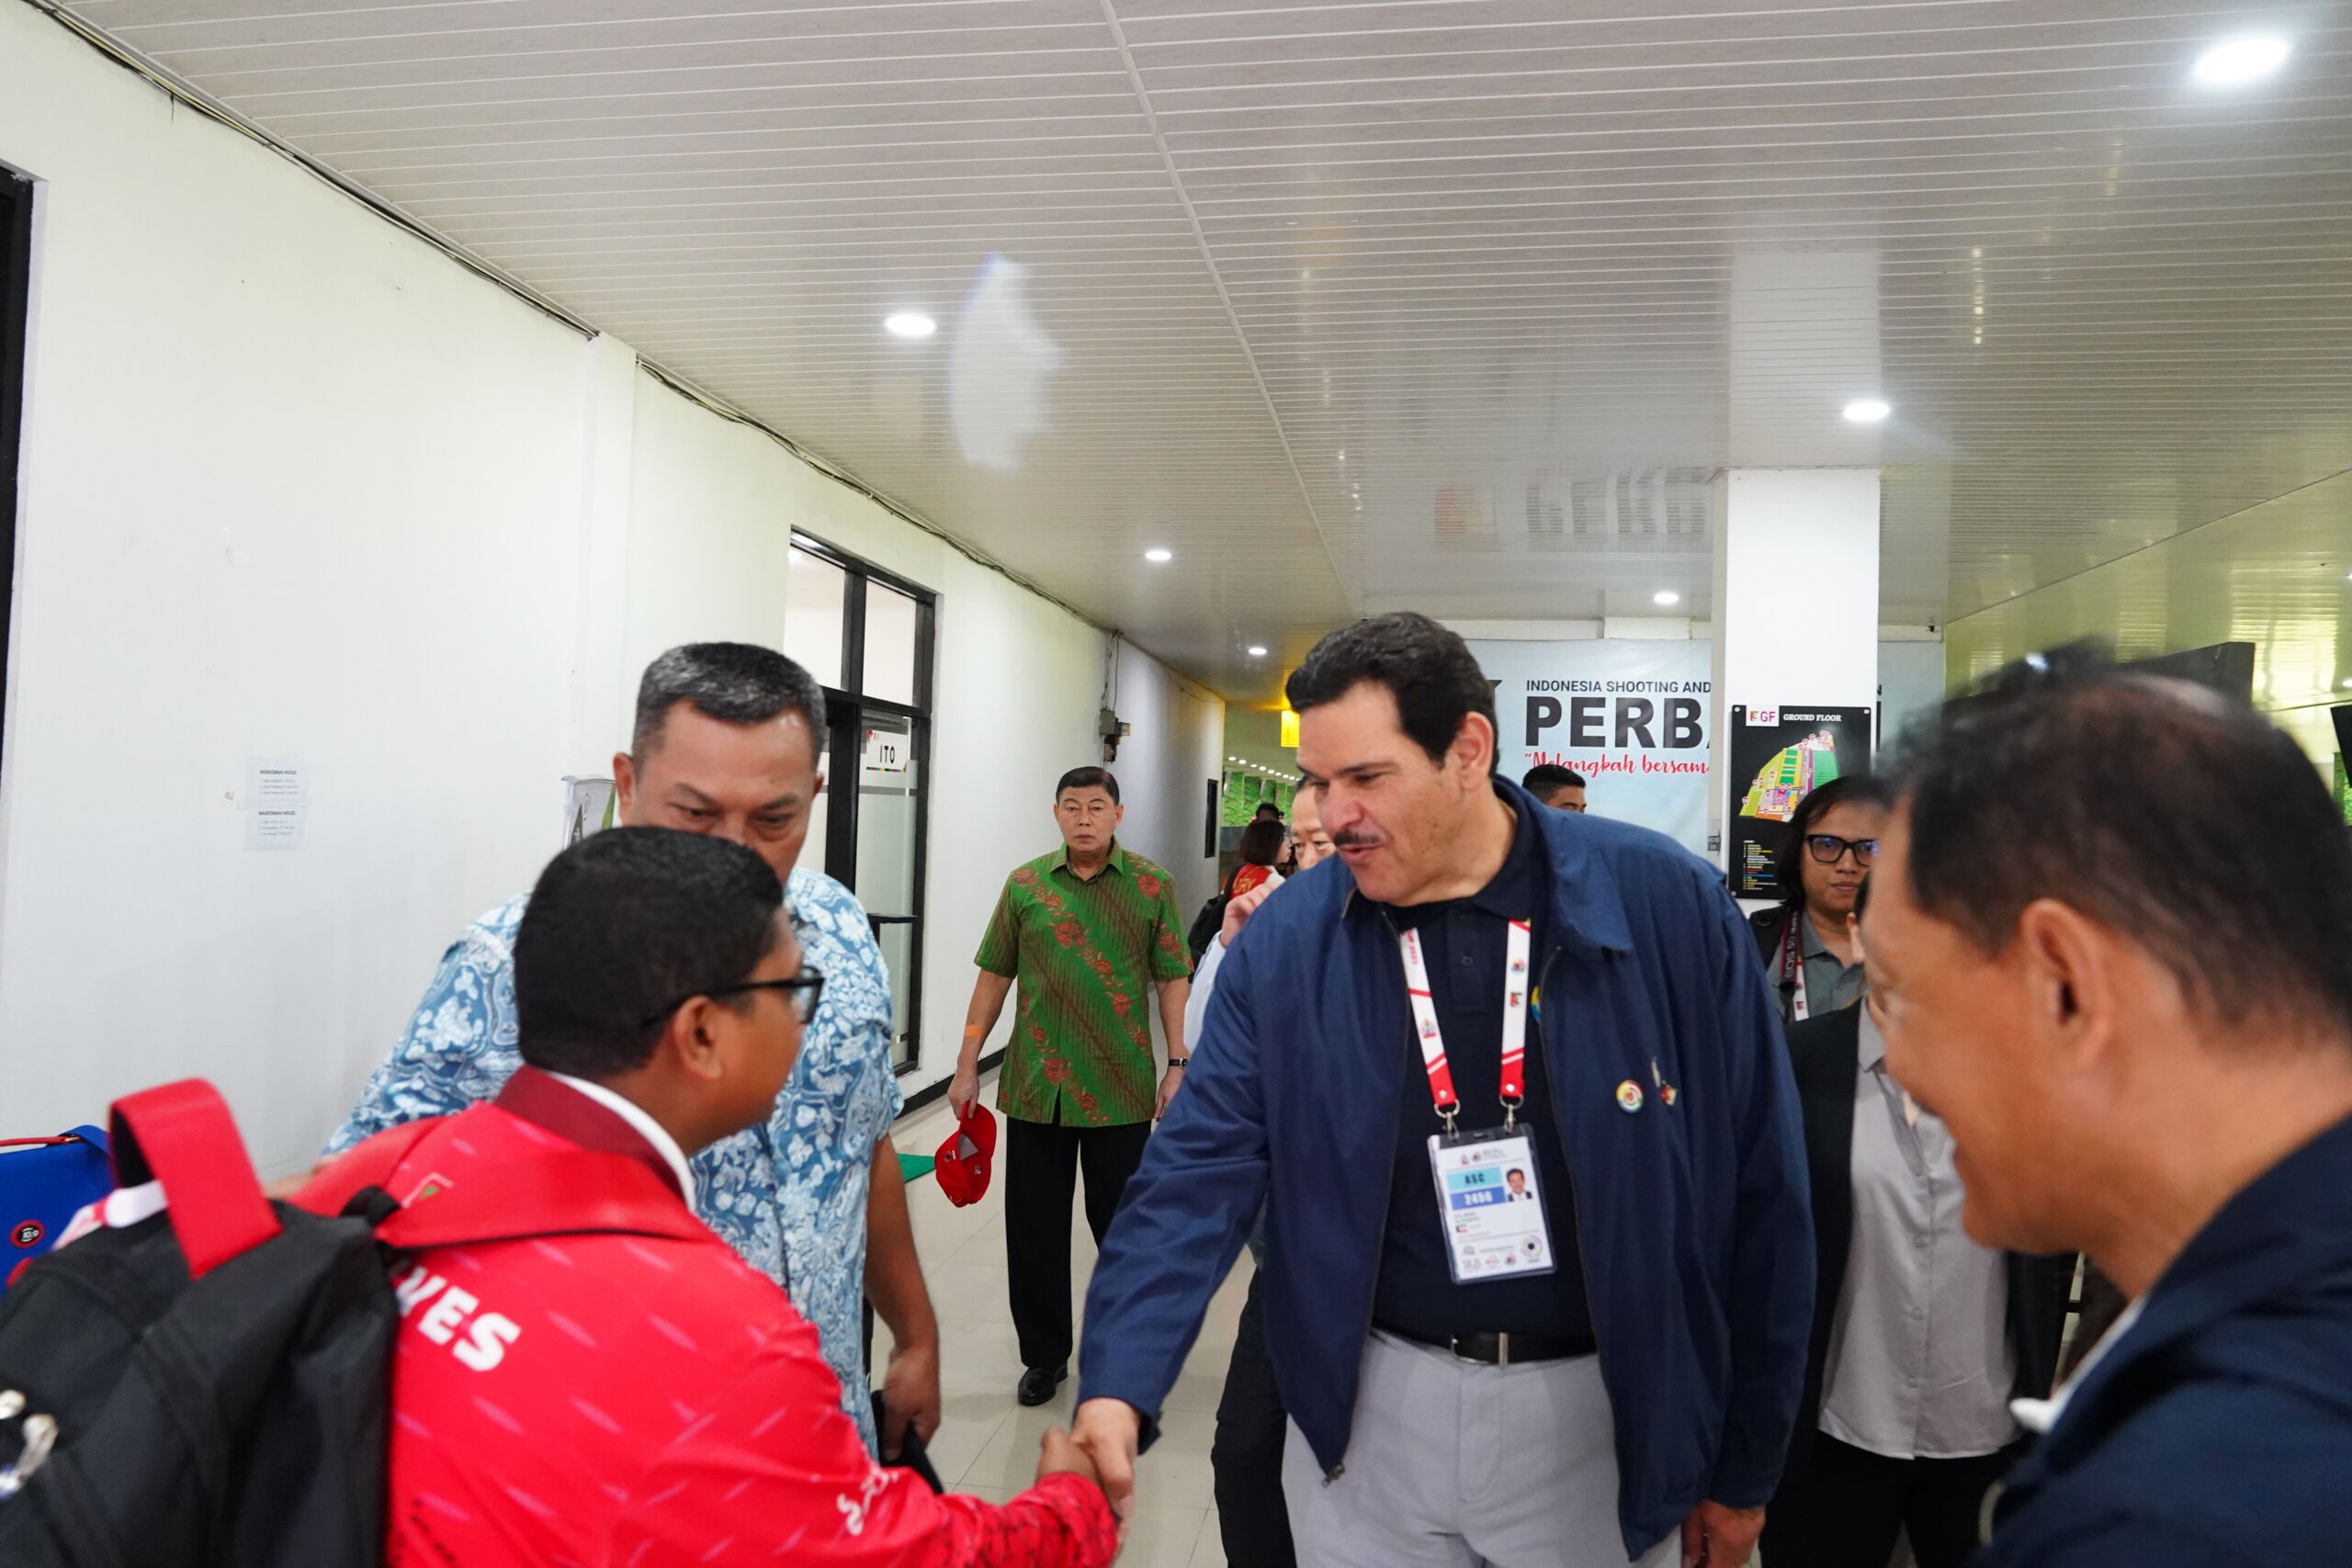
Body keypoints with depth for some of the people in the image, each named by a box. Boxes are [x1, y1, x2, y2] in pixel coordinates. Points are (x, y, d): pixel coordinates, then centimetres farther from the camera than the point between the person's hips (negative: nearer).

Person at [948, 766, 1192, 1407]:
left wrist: (1177, 1065, -4)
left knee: (1122, 1223, 10)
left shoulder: (1152, 886, 0)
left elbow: (1172, 979, 1)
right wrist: (967, 1066, 5)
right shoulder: (1025, 884, 3)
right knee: (1035, 1227, 10)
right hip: (1035, 1087, 2)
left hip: (1121, 1089, -1)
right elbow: (994, 976, 6)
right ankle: (1044, 1353, 27)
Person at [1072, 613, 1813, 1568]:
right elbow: (1198, 1175, -9)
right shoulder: (1284, 943, -8)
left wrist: (1743, 1465, 1)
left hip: (1598, 1418, -1)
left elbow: (1759, 1194, -5)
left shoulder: (1667, 906, -13)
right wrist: (1118, 1387, -26)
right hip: (1367, 1415, 1)